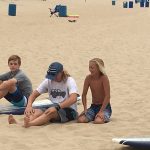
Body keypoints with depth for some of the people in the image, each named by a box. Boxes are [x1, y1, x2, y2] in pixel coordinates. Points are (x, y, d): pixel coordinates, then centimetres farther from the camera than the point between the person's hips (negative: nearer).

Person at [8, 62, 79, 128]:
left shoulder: (69, 81, -10)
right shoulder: (48, 81, 5)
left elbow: (73, 99, -27)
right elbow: (34, 94, 4)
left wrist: (57, 107, -39)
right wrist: (29, 106, -18)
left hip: (69, 111, -5)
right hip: (53, 109, 5)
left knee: (51, 112, -37)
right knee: (36, 111, -26)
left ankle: (29, 123, -60)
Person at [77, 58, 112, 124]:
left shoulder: (104, 78, -16)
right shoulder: (88, 78, -3)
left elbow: (107, 96, -20)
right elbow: (84, 94, 3)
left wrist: (101, 111, -25)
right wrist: (85, 109, -9)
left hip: (105, 107, -5)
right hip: (93, 107, 5)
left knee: (98, 121, -35)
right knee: (80, 120, -22)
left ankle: (105, 117, 0)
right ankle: (95, 116, 7)